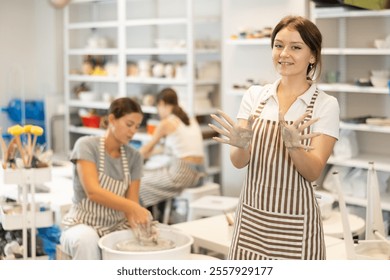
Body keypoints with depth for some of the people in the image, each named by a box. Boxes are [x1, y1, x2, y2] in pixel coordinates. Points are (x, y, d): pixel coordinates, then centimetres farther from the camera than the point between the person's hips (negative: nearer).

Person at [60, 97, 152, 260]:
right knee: (87, 239, -39)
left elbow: (131, 202, -2)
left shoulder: (134, 157, 2)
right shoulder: (87, 145, -12)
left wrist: (136, 223, -26)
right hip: (83, 225, -4)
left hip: (117, 227, 4)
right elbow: (93, 192, -25)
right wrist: (134, 207, -37)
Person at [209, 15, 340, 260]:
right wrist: (241, 145, -25)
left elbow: (313, 171, -11)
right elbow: (239, 162, -4)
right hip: (251, 220, 2)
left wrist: (293, 145, -30)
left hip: (295, 225, -2)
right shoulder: (255, 95, 3)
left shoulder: (326, 105, -5)